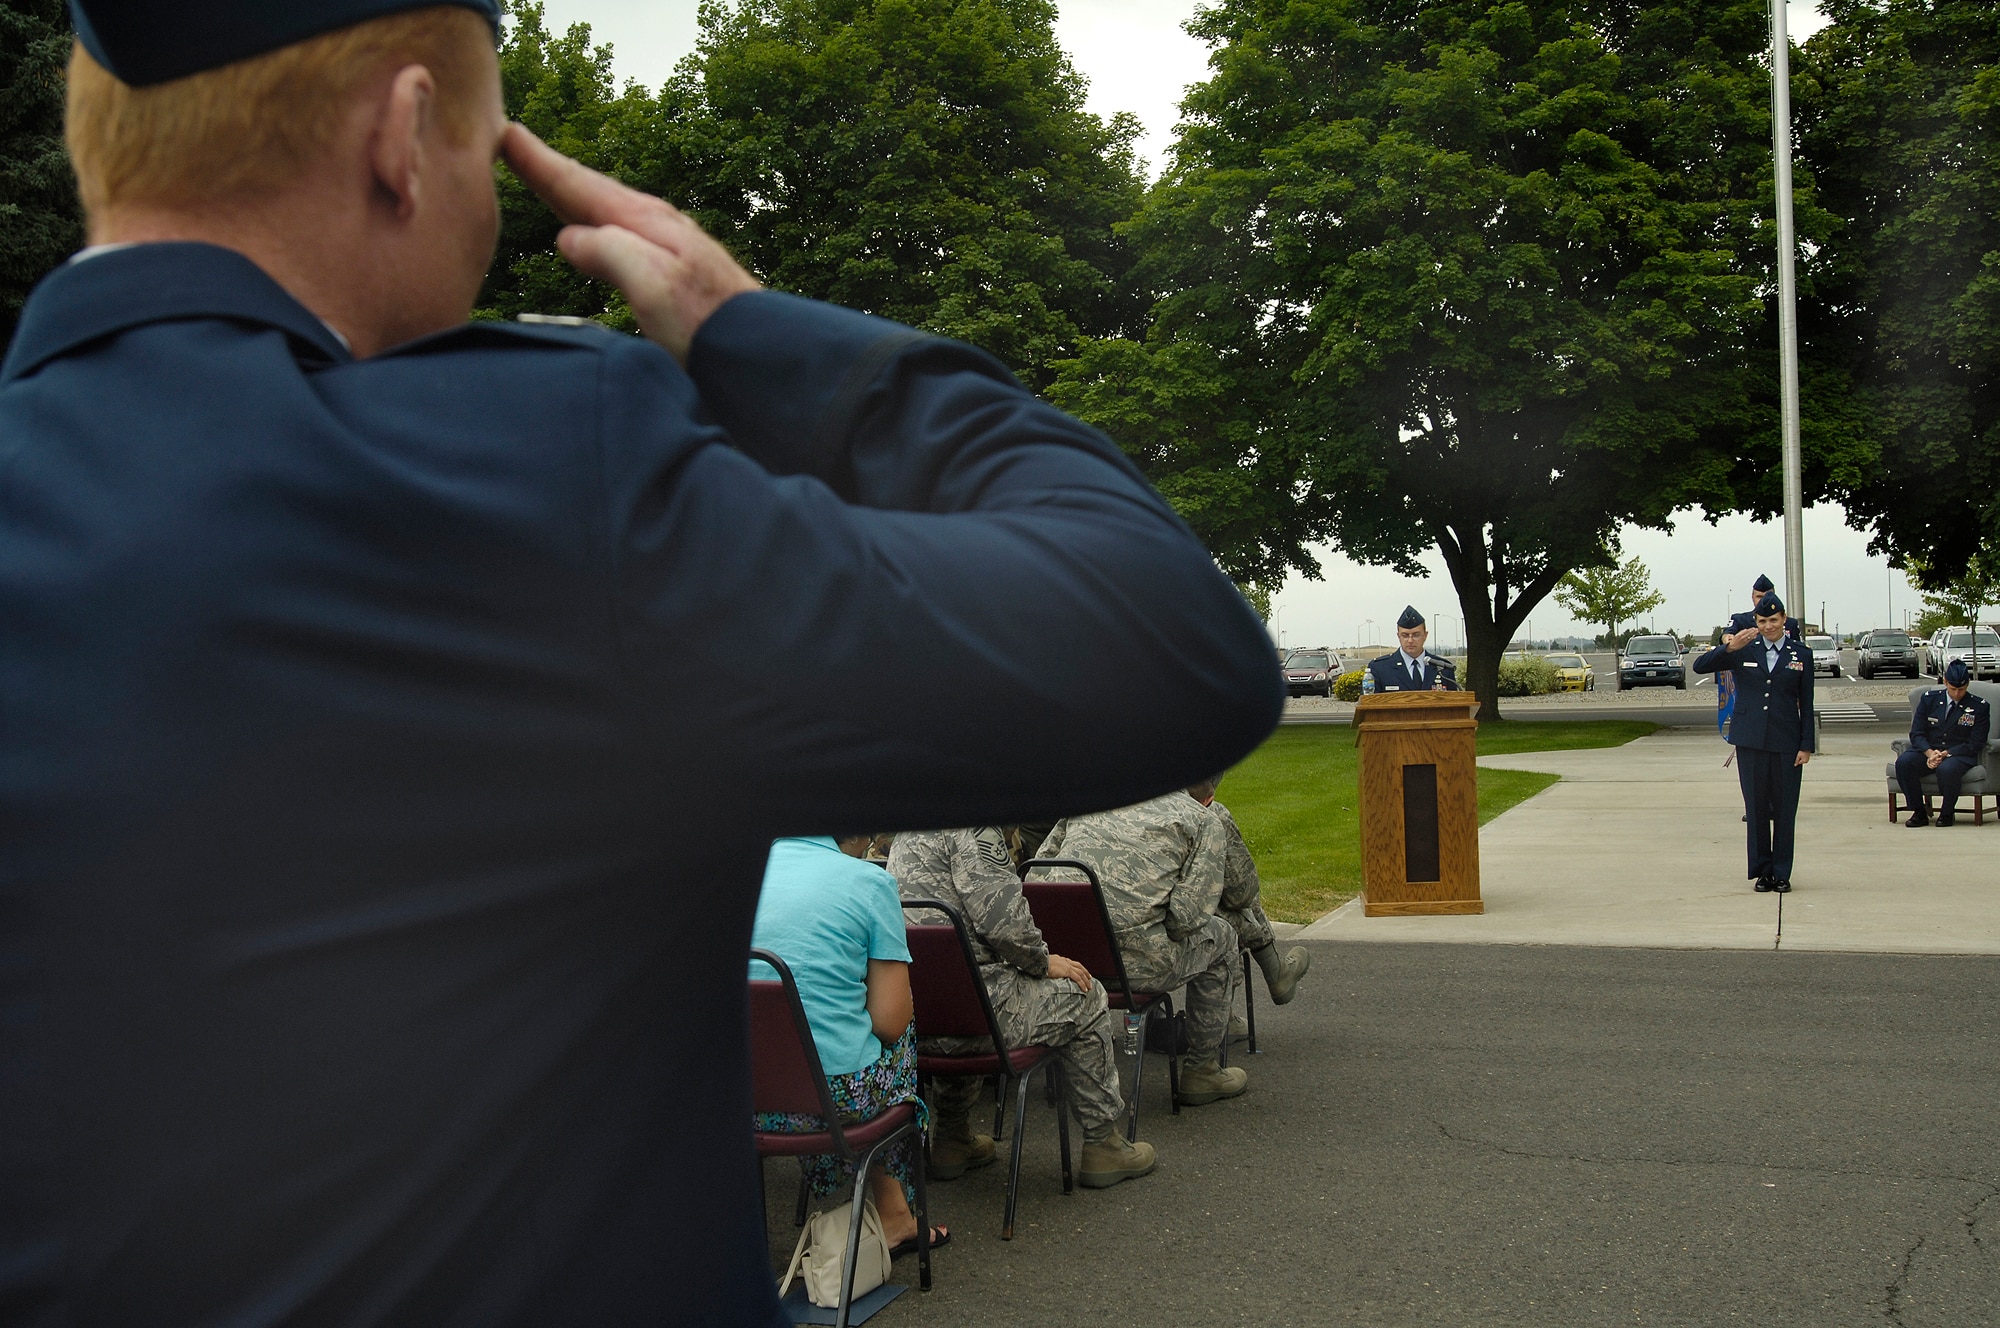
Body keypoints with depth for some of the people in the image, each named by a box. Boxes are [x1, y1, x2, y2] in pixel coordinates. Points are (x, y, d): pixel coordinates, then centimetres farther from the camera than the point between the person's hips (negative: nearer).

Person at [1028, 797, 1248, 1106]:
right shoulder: (1204, 821, 6)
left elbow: (1035, 876, 18)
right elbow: (1188, 914, -6)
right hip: (1129, 962, -5)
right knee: (1219, 936, 24)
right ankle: (1201, 1073, 28)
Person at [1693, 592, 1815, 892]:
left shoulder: (1801, 654, 6)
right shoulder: (1743, 650, 4)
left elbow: (1806, 704, 6)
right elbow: (1700, 666, -4)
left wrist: (1806, 746, 0)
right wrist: (1729, 647, -19)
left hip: (1786, 742, 0)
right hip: (1750, 741, 0)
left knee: (1785, 808, 3)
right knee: (1756, 807, 4)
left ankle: (1782, 873, 11)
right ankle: (1763, 871, 13)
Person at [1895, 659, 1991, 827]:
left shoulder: (1979, 706, 1)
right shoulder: (1929, 699, 8)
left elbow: (1975, 744, -4)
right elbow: (1916, 733, 3)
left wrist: (1946, 754, -17)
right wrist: (1930, 752, -18)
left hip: (1959, 755, -3)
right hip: (1929, 752, 3)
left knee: (1946, 769, -38)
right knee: (1903, 762, -29)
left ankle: (1947, 814, -10)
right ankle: (1919, 812, -14)